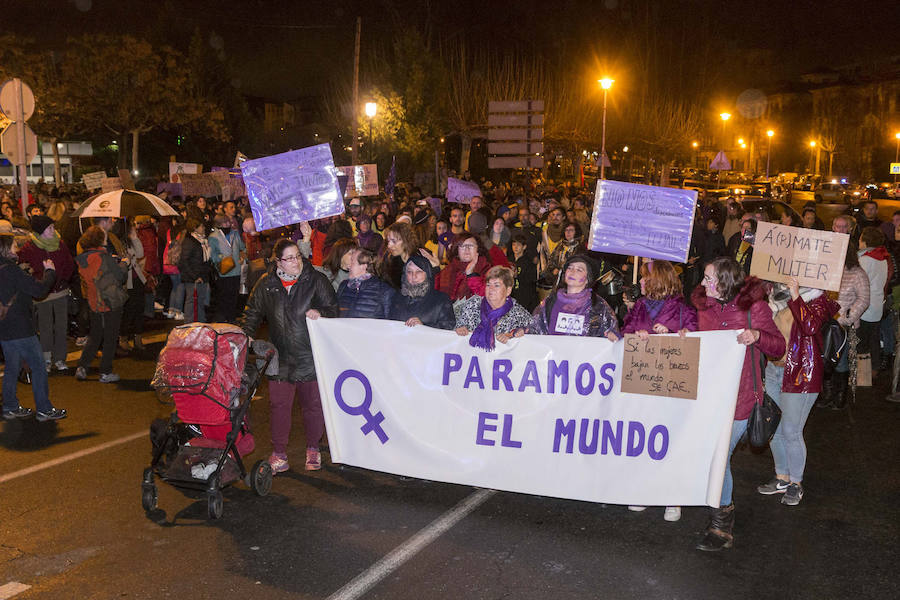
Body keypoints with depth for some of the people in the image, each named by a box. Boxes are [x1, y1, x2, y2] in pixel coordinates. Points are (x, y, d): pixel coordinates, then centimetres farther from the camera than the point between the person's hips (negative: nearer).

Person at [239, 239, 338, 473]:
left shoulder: (316, 280, -3)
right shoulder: (266, 284, 4)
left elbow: (333, 308, 0)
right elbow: (252, 313, 14)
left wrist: (320, 313, -21)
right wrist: (244, 335, -1)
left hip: (311, 356, -1)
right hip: (280, 358, 1)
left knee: (313, 404, 10)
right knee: (279, 405, 2)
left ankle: (313, 450, 30)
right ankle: (279, 455, 15)